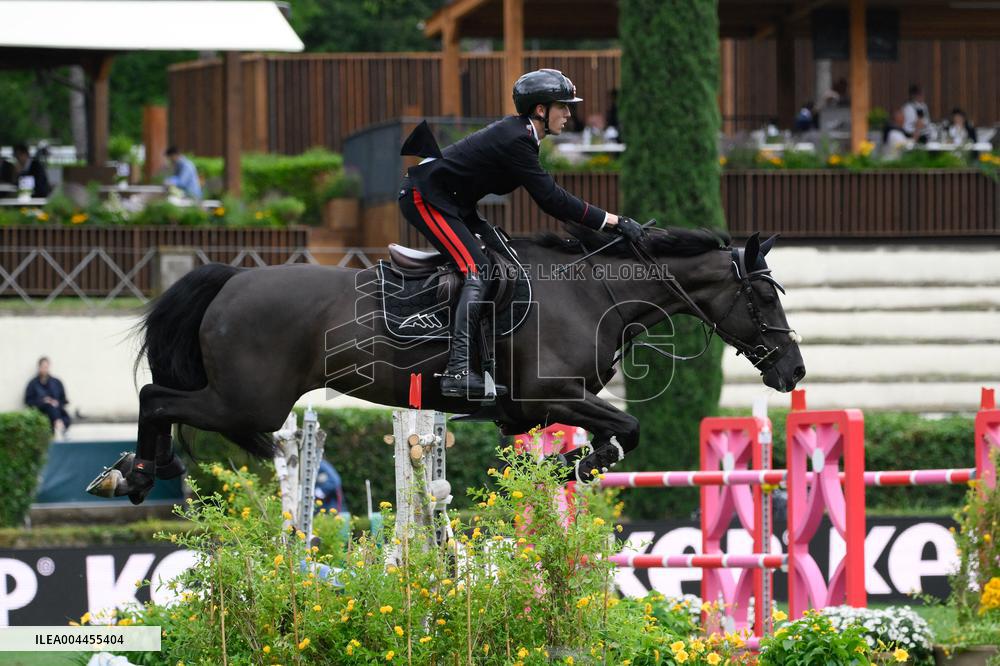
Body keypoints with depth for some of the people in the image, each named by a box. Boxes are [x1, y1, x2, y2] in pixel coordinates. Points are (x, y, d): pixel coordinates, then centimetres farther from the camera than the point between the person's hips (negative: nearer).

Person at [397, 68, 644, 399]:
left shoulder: (518, 134, 9)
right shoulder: (515, 141, -22)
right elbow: (552, 199, -25)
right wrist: (614, 221, -24)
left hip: (450, 202, 11)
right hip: (426, 198, -11)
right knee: (478, 270, -22)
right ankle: (458, 371, -33)